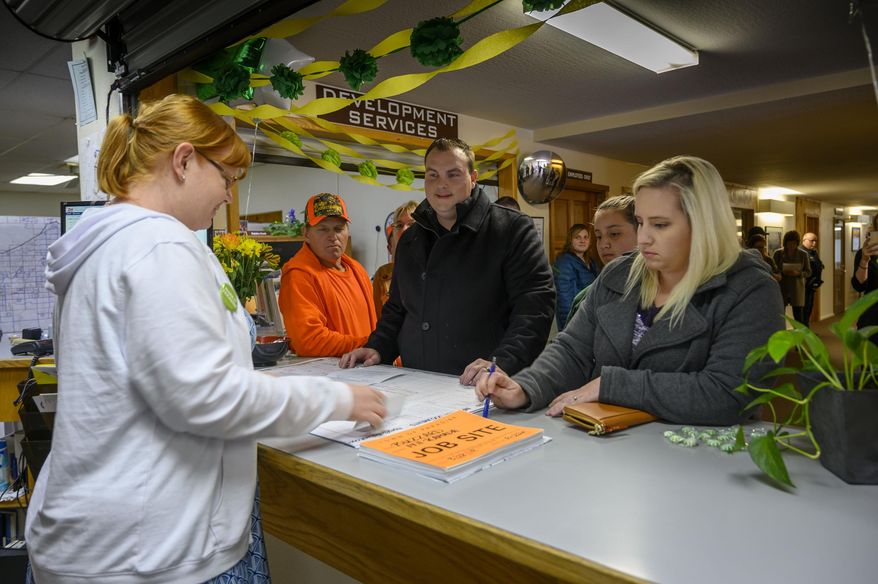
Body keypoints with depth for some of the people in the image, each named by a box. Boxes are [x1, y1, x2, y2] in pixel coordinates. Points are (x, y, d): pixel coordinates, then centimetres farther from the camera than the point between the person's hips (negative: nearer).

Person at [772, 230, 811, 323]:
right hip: (781, 288, 0)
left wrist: (798, 273, -16)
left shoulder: (803, 254, 1)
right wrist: (782, 272, -18)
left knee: (799, 318, 1)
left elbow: (808, 272, 4)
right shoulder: (778, 253, 0)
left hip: (797, 289, 1)